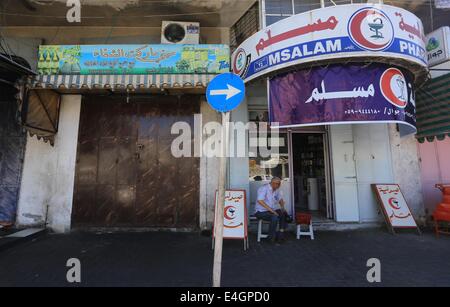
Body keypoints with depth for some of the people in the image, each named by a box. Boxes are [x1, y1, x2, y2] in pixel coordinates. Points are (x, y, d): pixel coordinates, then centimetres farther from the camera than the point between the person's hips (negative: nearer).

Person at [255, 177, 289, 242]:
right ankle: (271, 236, -11)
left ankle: (281, 234, -3)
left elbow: (280, 199, 18)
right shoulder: (264, 188, -18)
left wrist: (282, 207, -3)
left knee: (284, 214, -12)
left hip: (272, 210, 8)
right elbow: (259, 201, -28)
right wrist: (271, 210, -29)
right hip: (261, 211, -8)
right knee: (275, 217, -30)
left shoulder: (277, 190, 7)